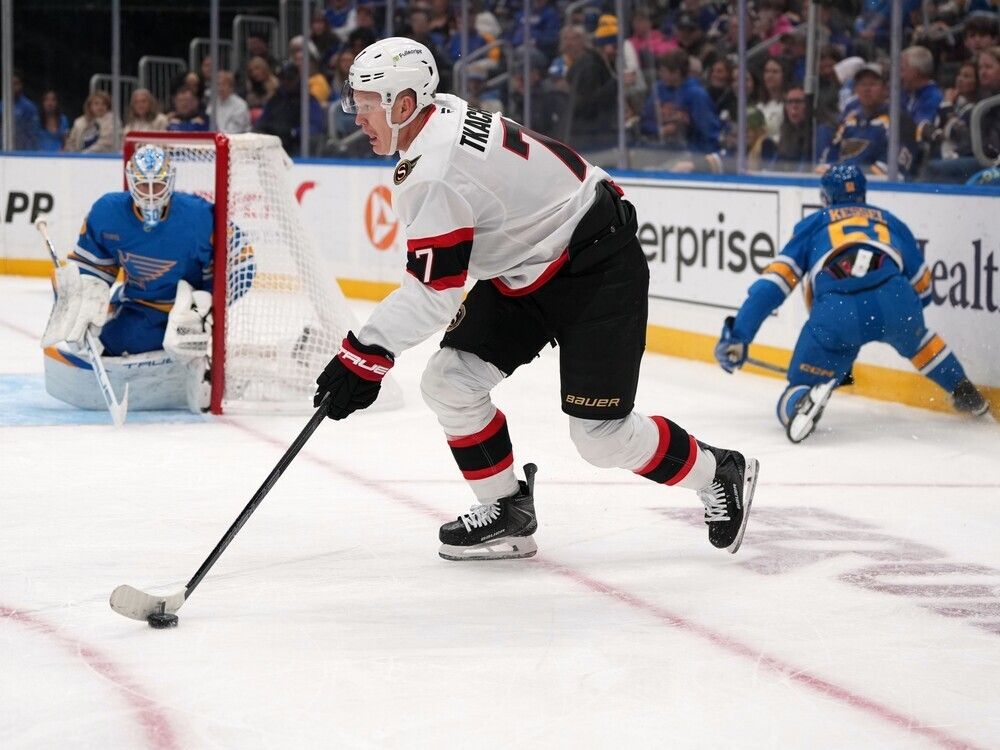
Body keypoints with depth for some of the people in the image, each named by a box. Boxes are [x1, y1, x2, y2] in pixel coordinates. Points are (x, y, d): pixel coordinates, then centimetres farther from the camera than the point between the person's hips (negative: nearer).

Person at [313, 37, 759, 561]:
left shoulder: (435, 173, -28)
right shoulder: (443, 116, 0)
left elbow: (431, 294, -26)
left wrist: (364, 356, -20)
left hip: (598, 268, -10)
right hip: (524, 269, 10)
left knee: (601, 435, -8)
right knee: (448, 382, 0)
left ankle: (720, 475, 14)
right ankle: (507, 514, 12)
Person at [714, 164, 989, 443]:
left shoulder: (812, 224, 29)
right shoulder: (890, 221, 34)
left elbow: (773, 282, 16)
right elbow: (921, 288, 37)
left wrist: (738, 334, 15)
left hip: (835, 311, -2)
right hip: (894, 301, 3)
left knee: (790, 406, 5)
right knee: (915, 338, 41)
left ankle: (803, 401, -28)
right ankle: (964, 394, 38)